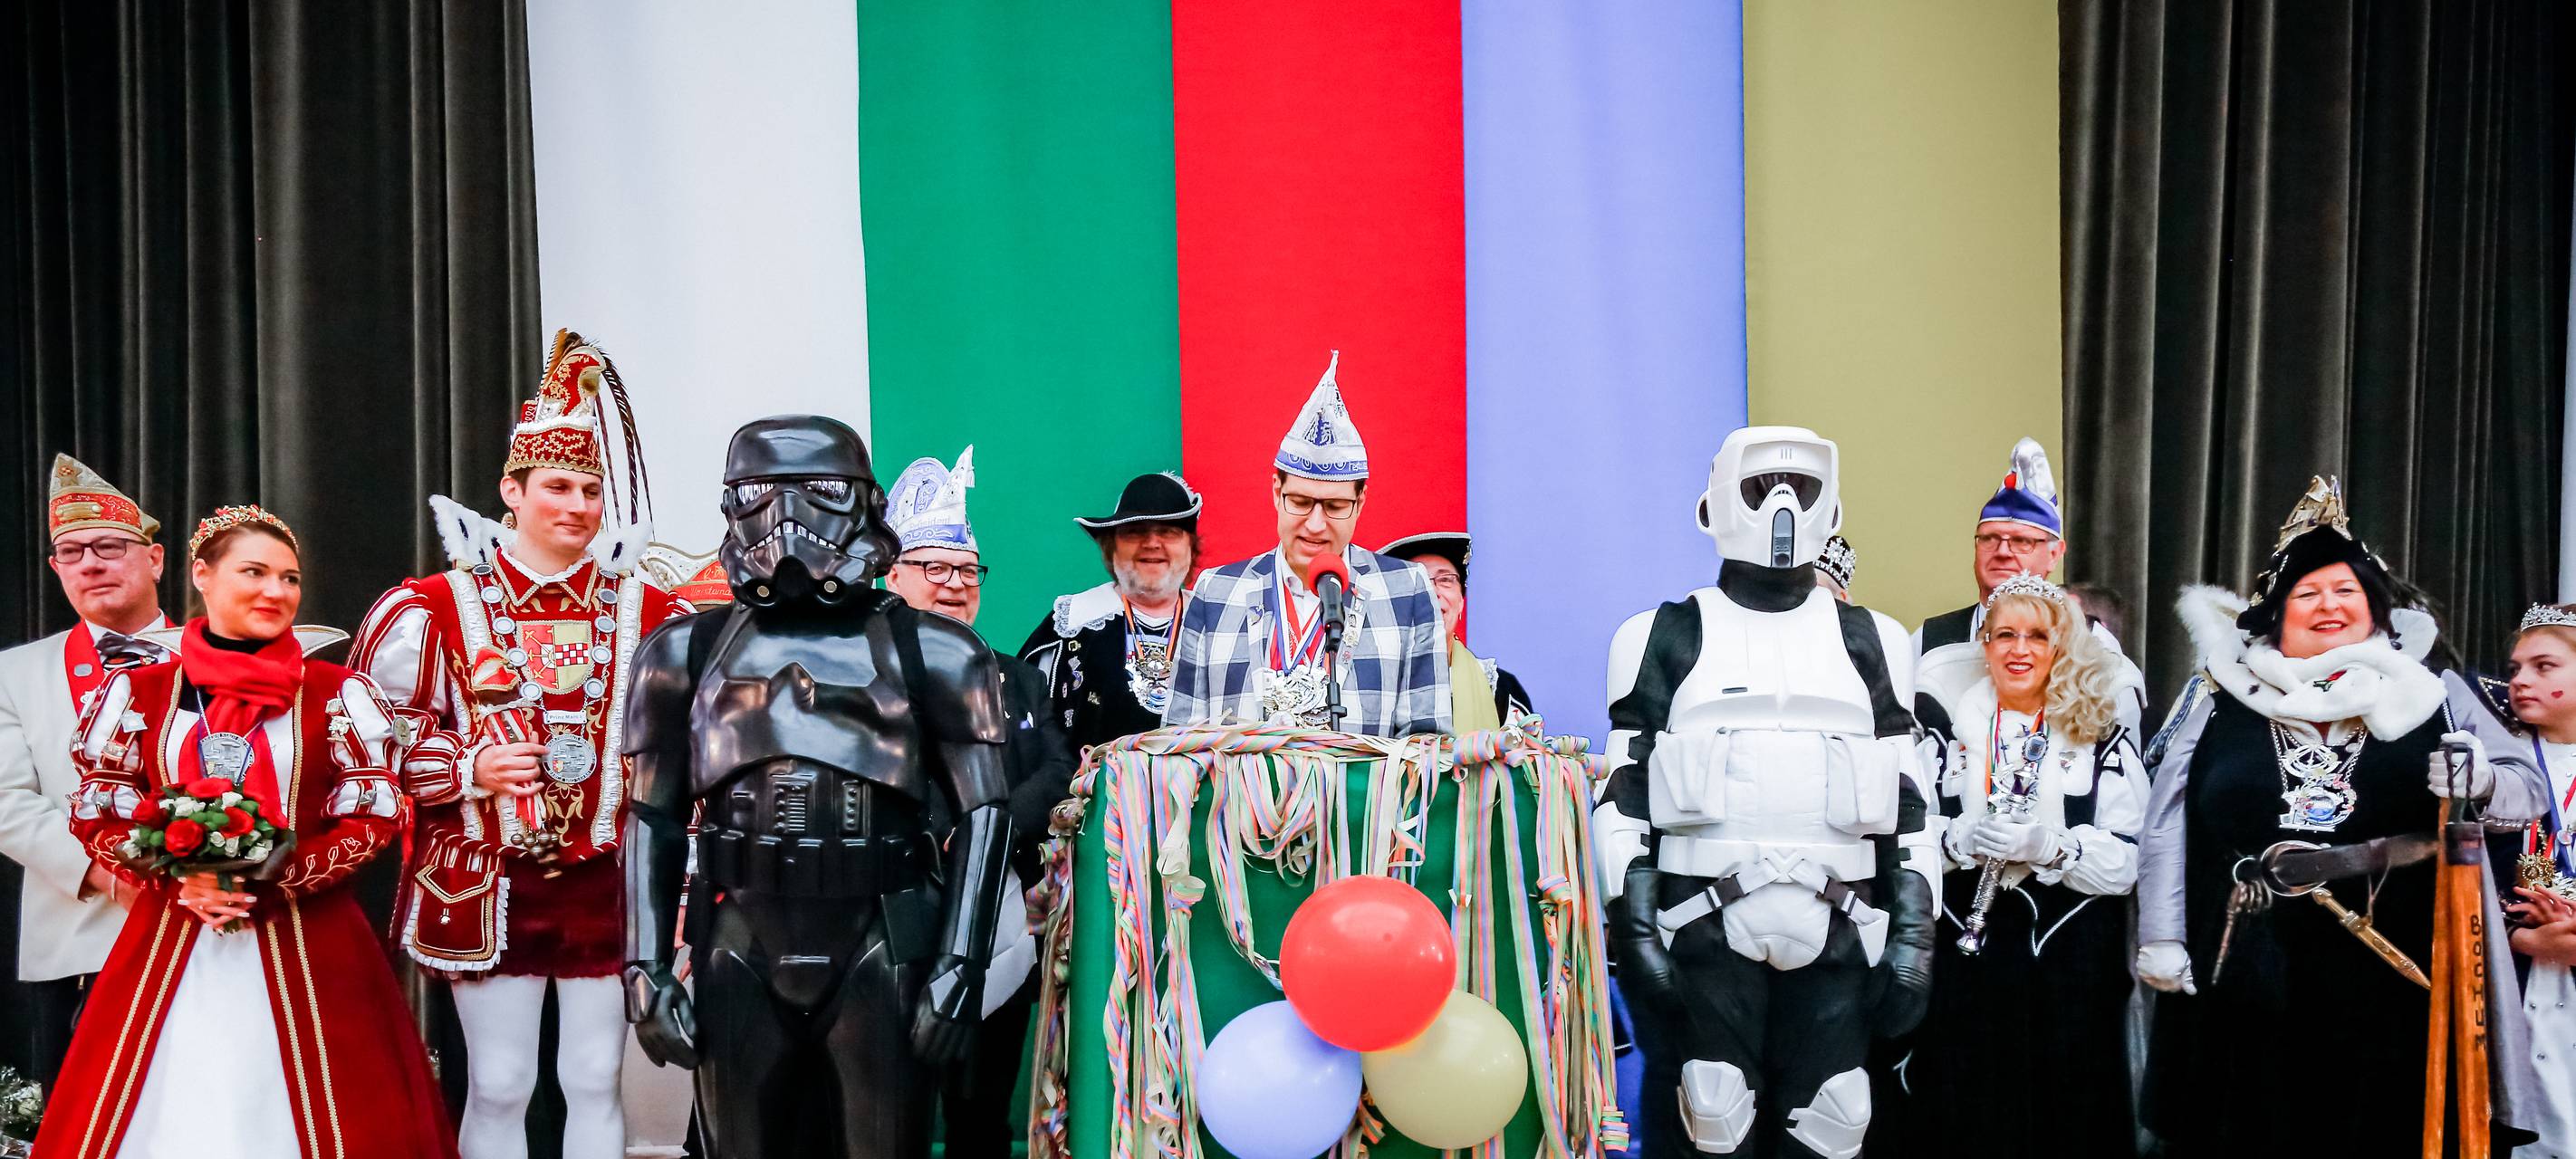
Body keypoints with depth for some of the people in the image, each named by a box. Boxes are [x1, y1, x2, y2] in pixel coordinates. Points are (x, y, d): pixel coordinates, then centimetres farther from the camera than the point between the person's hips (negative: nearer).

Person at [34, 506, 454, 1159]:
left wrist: (273, 879, -14)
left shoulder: (337, 692, 3)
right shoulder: (139, 691, 8)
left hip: (307, 945, -1)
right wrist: (175, 878, -11)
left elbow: (376, 816, -2)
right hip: (171, 938, 1)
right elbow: (97, 815, 7)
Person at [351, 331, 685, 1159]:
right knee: (499, 1085, 6)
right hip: (487, 881, -2)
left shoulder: (645, 613, 3)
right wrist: (468, 767, -14)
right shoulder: (436, 608, -3)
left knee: (596, 1081, 9)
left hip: (606, 881, 2)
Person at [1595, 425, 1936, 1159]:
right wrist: (1634, 932, -7)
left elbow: (1908, 803, 12)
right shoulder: (1668, 638, 6)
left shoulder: (1869, 642, 13)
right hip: (1705, 933, -2)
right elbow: (1626, 797, 2)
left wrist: (1914, 936, 4)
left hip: (1837, 935, 2)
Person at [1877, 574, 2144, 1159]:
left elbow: (2127, 864, -3)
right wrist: (1961, 838, -14)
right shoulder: (1949, 732, 10)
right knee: (1959, 1109, 1)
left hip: (2070, 962, -1)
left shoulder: (2102, 738, 5)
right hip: (1964, 954, 1)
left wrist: (2050, 845, -19)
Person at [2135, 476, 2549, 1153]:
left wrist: (2483, 782, -17)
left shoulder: (2433, 696, 9)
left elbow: (2528, 789, 6)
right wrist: (2160, 938, -1)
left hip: (2388, 978, 0)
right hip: (2241, 978, 0)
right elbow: (2167, 823, 4)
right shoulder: (2221, 697, 6)